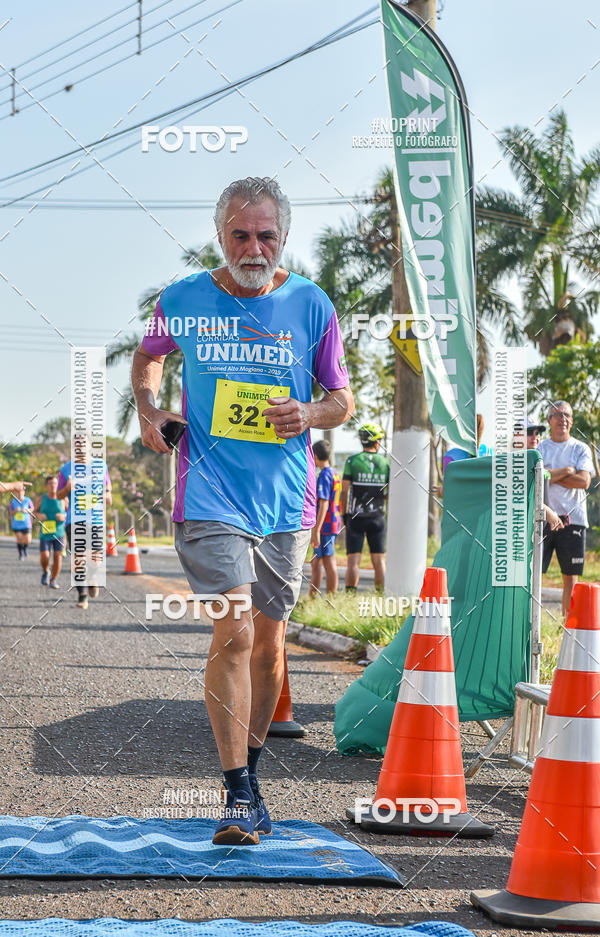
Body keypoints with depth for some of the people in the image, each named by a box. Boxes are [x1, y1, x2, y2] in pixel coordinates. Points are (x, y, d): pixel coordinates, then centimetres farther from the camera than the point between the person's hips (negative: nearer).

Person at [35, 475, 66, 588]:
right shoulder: (41, 499, 1)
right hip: (45, 533, 0)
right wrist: (38, 516, -9)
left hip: (59, 533, 0)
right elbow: (35, 511, 14)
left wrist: (64, 516, -12)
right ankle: (45, 572, 21)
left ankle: (53, 580, 11)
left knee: (58, 556, -6)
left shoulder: (62, 499, 0)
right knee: (44, 556, -12)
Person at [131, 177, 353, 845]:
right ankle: (238, 794, -11)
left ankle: (250, 772, 29)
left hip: (285, 500, 2)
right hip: (210, 495, -2)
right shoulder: (182, 302, 0)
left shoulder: (310, 306, 2)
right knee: (234, 629, -16)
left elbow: (343, 399, 9)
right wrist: (146, 405, 3)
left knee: (268, 640, 10)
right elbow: (149, 354, 22)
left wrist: (310, 415, -12)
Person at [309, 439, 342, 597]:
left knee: (329, 563, -4)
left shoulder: (324, 475, -15)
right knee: (316, 562, 15)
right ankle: (312, 596, 20)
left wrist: (316, 531, -22)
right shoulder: (335, 474, 14)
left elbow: (324, 505, -21)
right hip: (334, 524, 9)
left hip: (325, 525, -9)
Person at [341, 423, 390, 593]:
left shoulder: (352, 461, -5)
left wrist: (344, 513, 3)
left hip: (356, 517, -2)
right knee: (379, 560, 8)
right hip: (377, 517, 2)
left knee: (353, 561, -1)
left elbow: (345, 490, -7)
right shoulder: (386, 463, 1)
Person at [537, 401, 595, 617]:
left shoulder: (580, 449, 8)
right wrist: (567, 471, -11)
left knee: (571, 576, 4)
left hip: (572, 520, 0)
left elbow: (584, 481, -7)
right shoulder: (539, 448, 9)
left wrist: (552, 476, -7)